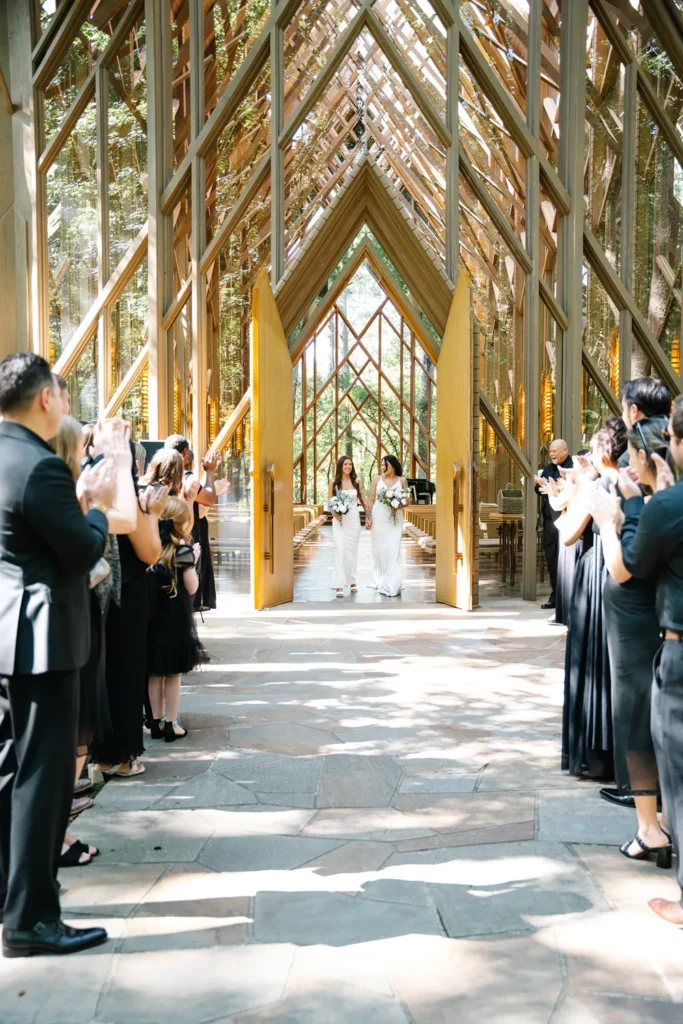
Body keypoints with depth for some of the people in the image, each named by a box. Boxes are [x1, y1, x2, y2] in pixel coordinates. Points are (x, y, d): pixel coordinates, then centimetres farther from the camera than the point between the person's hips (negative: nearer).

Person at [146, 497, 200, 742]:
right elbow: (192, 587, -8)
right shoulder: (182, 548, -10)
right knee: (174, 673, 4)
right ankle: (170, 724, 9)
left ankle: (157, 722, 18)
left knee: (156, 672, 11)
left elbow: (146, 582, 5)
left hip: (153, 616, 4)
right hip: (176, 618, -4)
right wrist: (193, 560, 1)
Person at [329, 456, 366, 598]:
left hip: (354, 520, 2)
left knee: (352, 551, 9)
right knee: (340, 551, -11)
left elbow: (363, 500, 9)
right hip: (339, 521, -2)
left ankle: (352, 581, 22)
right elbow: (330, 502, 3)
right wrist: (335, 514, -14)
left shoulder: (357, 482, 6)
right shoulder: (334, 483, 1)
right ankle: (340, 585, -13)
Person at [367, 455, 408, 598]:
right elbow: (371, 499, 3)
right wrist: (368, 518, -4)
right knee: (379, 549, 5)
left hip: (395, 519, -1)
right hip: (379, 518, 1)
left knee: (393, 549, -6)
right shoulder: (377, 479, 5)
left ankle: (392, 585, -4)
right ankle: (381, 582, 16)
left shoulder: (401, 480, 5)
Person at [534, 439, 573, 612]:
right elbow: (538, 489, 14)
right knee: (551, 558, 12)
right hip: (549, 519, 8)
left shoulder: (573, 468, -9)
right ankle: (555, 596, 20)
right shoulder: (548, 468, 17)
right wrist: (541, 484, -7)